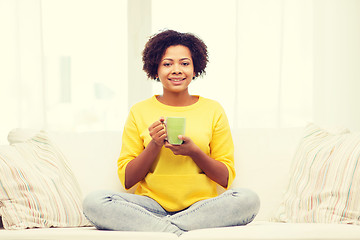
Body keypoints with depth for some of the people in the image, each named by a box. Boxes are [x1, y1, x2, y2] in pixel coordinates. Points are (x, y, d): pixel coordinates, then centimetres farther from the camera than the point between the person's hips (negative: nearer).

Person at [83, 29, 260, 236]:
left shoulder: (213, 110, 9)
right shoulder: (139, 112, 9)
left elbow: (226, 178, 5)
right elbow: (127, 180, 4)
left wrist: (194, 151, -11)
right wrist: (154, 145, -11)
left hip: (200, 206, 1)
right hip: (152, 204, 0)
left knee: (249, 199, -29)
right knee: (94, 202, -27)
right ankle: (178, 232, -26)